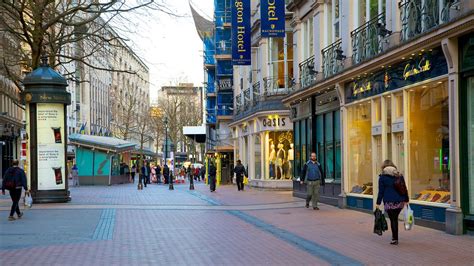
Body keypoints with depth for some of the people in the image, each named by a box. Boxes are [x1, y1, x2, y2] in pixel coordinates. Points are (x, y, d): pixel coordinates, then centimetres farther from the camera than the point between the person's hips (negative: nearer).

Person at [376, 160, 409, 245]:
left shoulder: (382, 177, -3)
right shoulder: (399, 175, 9)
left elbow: (381, 191, -5)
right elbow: (404, 189, 12)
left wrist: (378, 203, 0)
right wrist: (406, 200, 20)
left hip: (389, 202, -4)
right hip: (400, 201, 4)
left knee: (392, 219, 1)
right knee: (395, 218, 17)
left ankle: (395, 239, 0)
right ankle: (394, 236, 20)